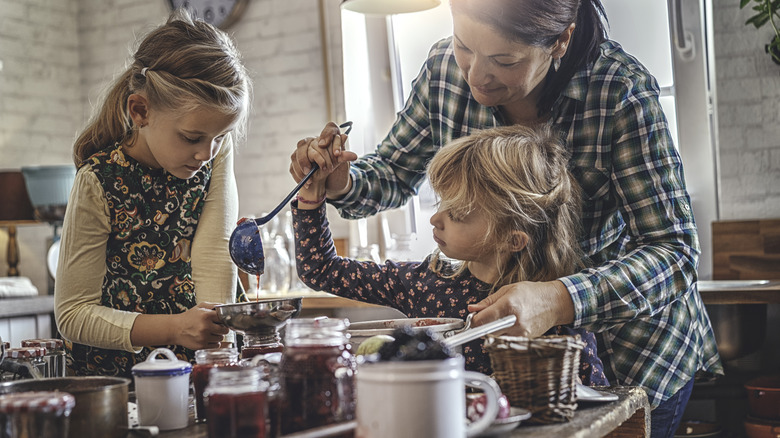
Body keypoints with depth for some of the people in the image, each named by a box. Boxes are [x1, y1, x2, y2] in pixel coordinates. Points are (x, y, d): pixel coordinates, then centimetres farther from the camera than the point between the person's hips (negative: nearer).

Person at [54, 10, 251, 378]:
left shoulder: (215, 151, -5)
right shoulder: (99, 182, -16)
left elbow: (213, 255, -12)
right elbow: (73, 313, -13)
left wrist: (217, 348, -27)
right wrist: (175, 328, -27)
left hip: (191, 364, 2)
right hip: (111, 371, -1)